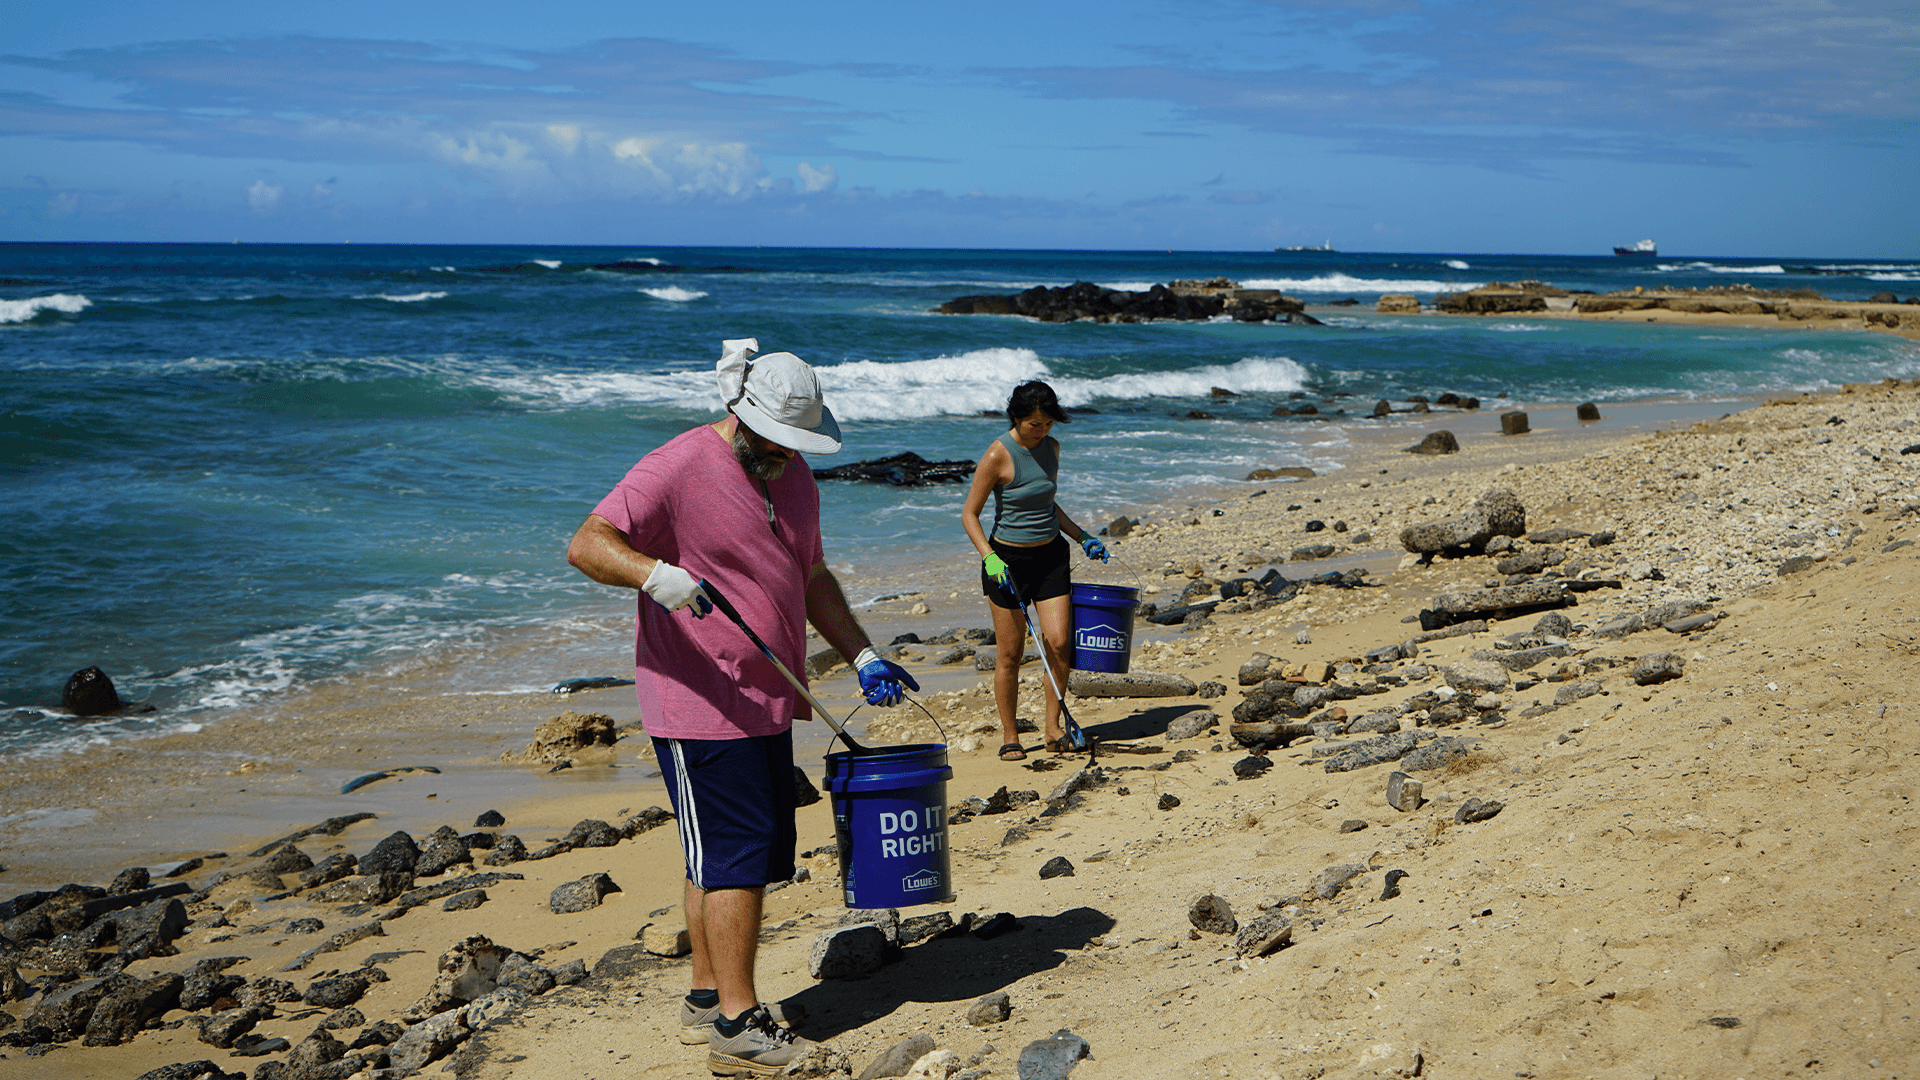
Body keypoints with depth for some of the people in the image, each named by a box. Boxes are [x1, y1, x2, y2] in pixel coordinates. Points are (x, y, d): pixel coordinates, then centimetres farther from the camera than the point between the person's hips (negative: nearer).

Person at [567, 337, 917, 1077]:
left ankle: (708, 1000, 24)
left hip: (766, 704, 9)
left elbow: (812, 578, 23)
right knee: (735, 857, -8)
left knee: (748, 857, 13)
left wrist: (862, 657, 15)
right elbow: (586, 545, -20)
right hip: (699, 708, -9)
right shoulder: (677, 469, -13)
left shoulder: (794, 476, 13)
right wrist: (656, 573, -39)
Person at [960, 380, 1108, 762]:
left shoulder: (1051, 447, 4)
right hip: (1009, 558, -5)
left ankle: (1053, 727, 7)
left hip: (1051, 555, 5)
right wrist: (990, 558, -24)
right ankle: (1009, 736, 13)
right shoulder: (999, 455, -15)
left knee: (1058, 642, -7)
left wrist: (1082, 537, 11)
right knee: (1011, 654, 0)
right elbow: (969, 514, -12)